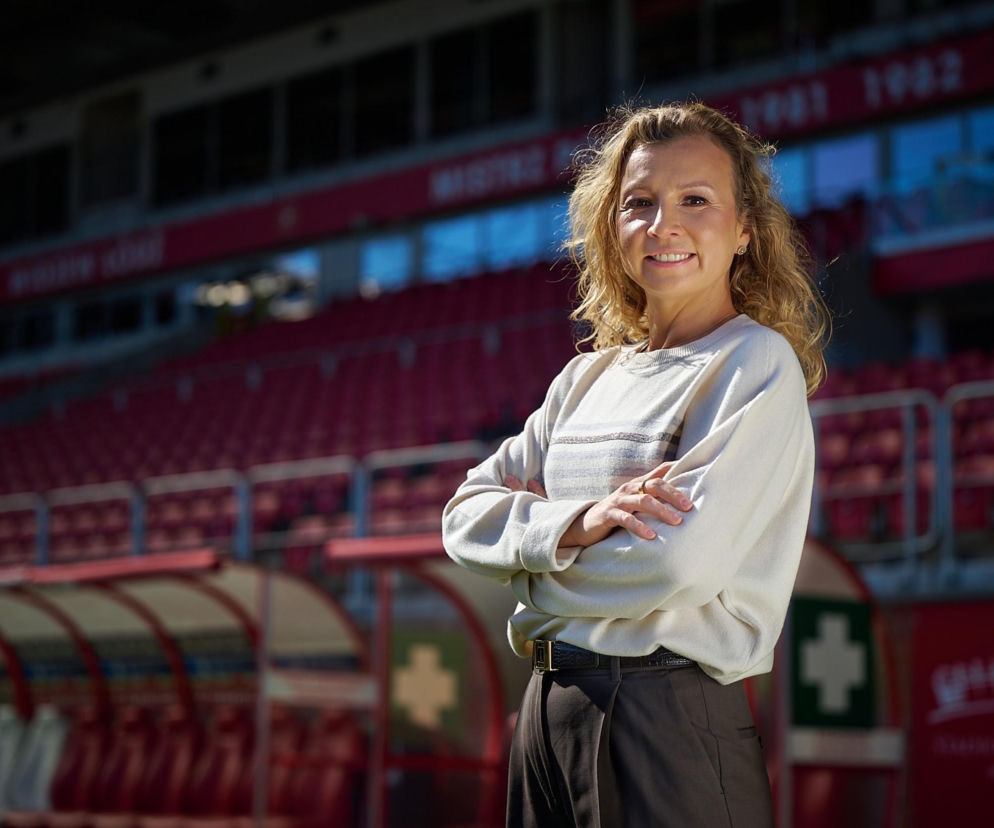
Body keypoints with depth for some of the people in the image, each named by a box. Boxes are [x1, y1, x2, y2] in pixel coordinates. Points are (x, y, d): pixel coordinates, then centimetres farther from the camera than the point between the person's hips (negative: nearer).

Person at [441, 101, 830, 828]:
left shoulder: (758, 364, -8)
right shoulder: (590, 377, 12)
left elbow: (677, 563, -19)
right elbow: (467, 517, 6)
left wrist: (531, 552, -3)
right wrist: (577, 522, -13)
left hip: (671, 715, -6)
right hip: (550, 705, 6)